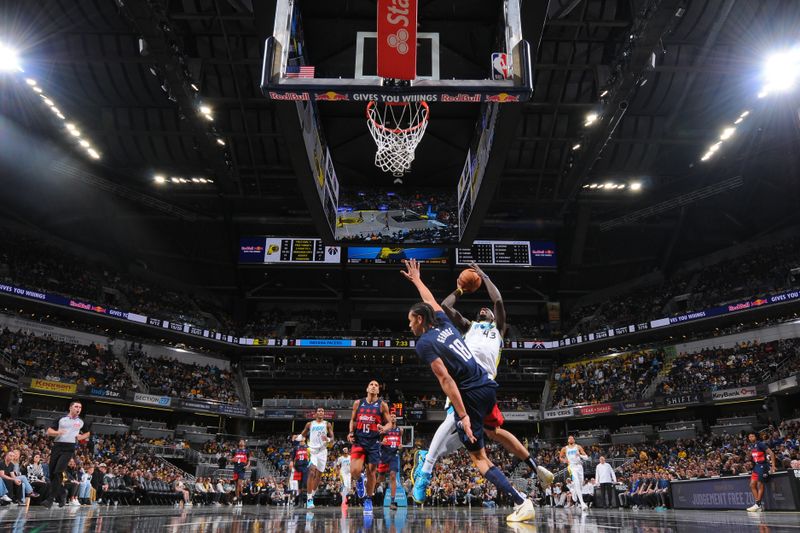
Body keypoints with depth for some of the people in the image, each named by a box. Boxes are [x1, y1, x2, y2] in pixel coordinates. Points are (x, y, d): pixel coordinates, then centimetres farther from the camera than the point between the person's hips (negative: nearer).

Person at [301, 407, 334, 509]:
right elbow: (302, 435, 18)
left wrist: (328, 439, -20)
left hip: (322, 451, 2)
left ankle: (312, 494, 24)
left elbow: (332, 438, 2)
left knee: (319, 475, 6)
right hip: (312, 450, -2)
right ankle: (309, 498, -19)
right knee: (312, 472, -18)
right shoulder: (309, 424, 8)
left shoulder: (327, 424, 6)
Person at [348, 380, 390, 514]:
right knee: (354, 471, -16)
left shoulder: (382, 405, 1)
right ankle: (359, 481, 20)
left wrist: (383, 429, -18)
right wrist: (351, 432, -1)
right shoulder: (358, 403, 7)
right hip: (358, 440, 0)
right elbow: (353, 420, 16)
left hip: (373, 442, 0)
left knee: (371, 472, 5)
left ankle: (368, 500, 22)